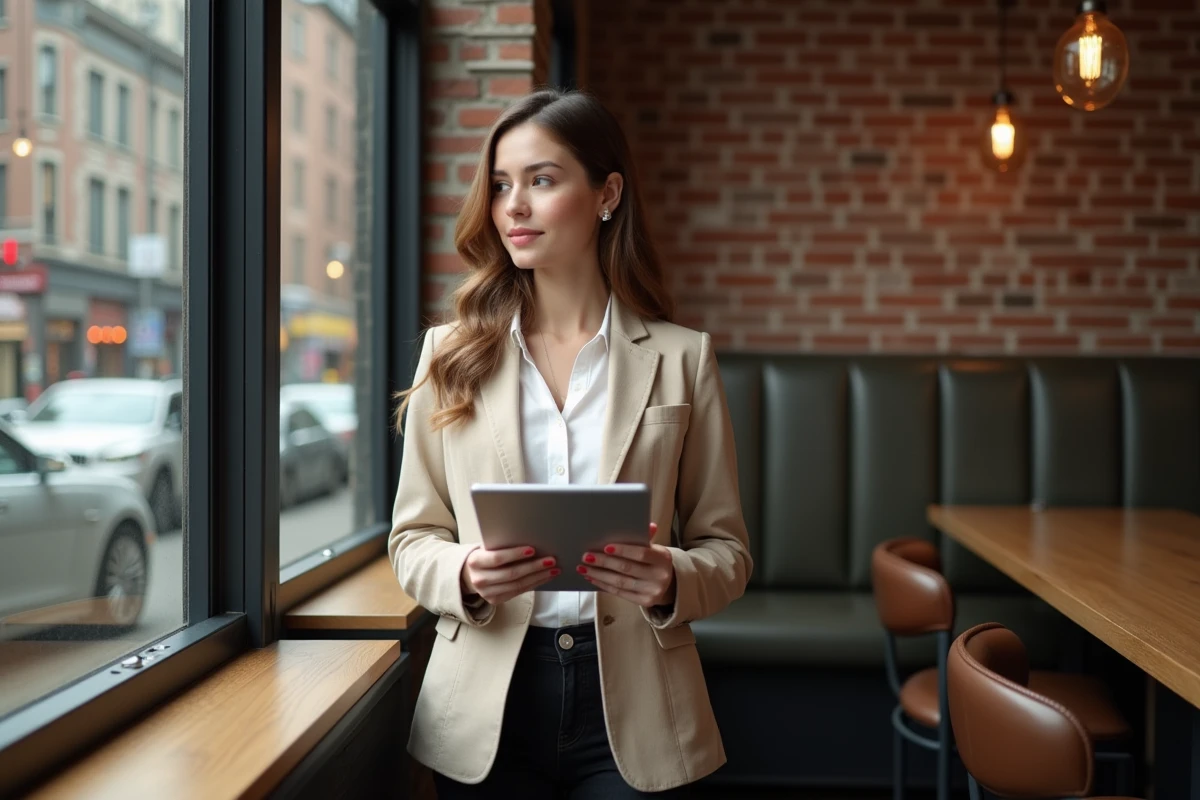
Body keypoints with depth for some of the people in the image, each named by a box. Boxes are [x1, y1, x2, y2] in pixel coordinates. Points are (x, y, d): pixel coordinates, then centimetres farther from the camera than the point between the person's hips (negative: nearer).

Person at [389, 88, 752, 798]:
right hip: (486, 712, 1)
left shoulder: (681, 358, 1)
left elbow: (727, 548, 3)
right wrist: (465, 576, -16)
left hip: (631, 709, -1)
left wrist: (673, 580, -19)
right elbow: (414, 536, 6)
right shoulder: (452, 357, 4)